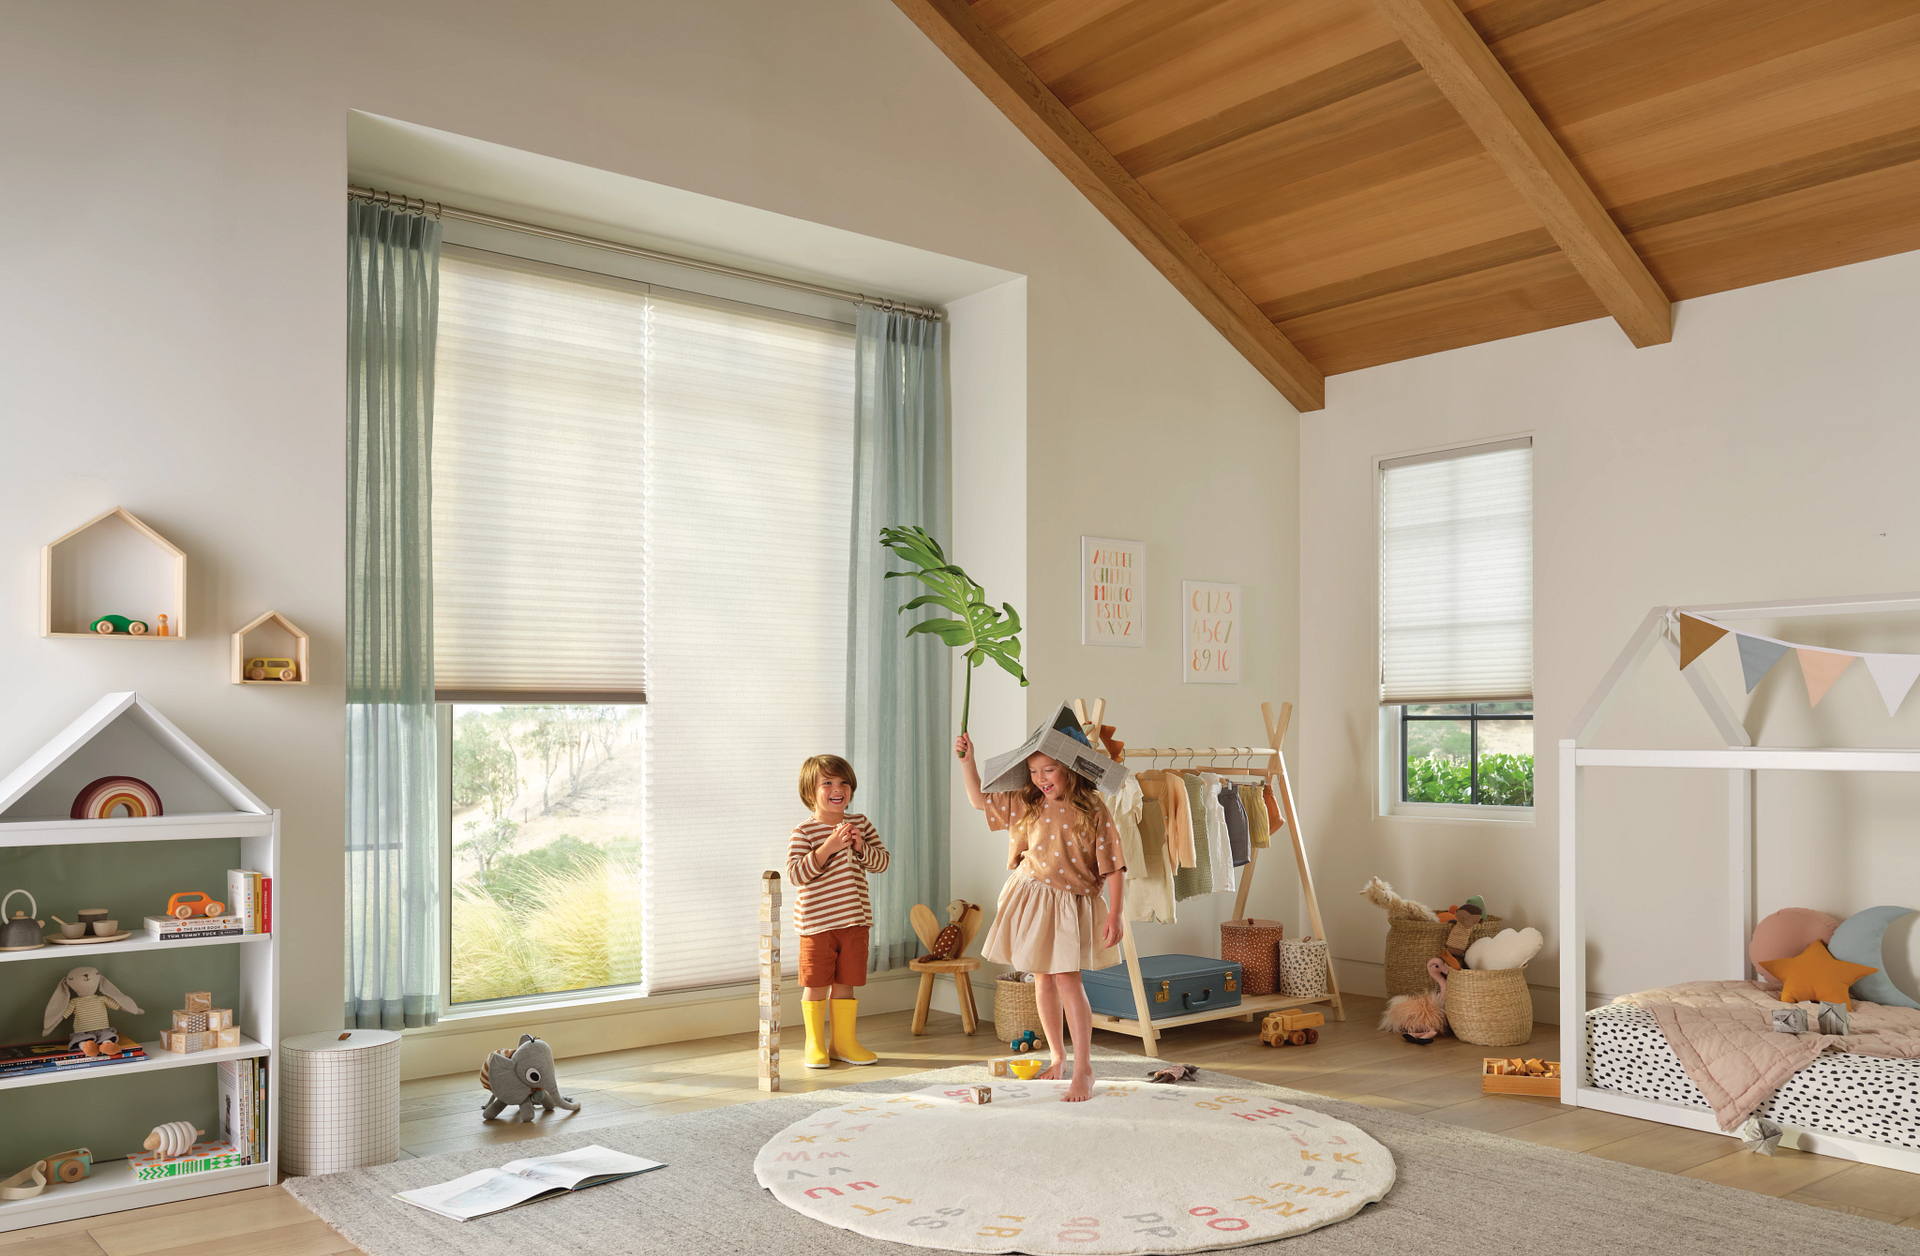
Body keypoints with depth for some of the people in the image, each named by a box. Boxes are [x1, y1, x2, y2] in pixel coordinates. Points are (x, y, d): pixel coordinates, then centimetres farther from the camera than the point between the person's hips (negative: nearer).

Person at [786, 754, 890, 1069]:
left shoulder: (861, 824, 8)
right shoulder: (803, 833, -7)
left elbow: (882, 861, 7)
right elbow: (796, 874, -18)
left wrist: (861, 847, -13)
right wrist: (828, 847, -26)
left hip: (855, 922, 4)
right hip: (817, 924, -4)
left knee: (845, 983, 11)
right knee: (816, 985, 2)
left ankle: (843, 1041, 22)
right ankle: (815, 1045, 15)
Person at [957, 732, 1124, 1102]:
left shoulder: (1092, 810, -10)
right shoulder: (1025, 804, 4)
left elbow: (1112, 867, -10)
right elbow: (980, 800, 13)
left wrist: (1114, 917, -13)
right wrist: (968, 761, -2)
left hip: (1070, 903, -4)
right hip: (1030, 897, 4)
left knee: (1067, 979, -11)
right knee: (1043, 979, 11)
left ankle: (1083, 1069, -4)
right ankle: (1057, 1057, 28)